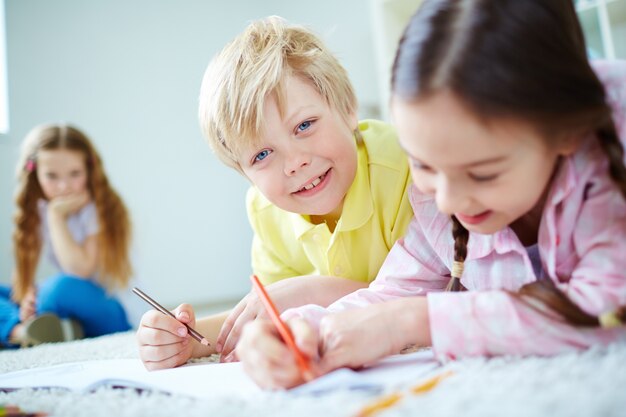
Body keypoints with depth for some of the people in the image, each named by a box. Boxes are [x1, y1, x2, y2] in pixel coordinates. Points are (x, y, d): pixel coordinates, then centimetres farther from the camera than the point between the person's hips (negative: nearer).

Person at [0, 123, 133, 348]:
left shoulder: (101, 209, -14)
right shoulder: (38, 211, 4)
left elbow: (80, 271, -24)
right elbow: (25, 268, 1)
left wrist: (57, 216, -19)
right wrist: (27, 297, -20)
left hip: (120, 314, -6)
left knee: (63, 286, -34)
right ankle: (21, 331, -28)